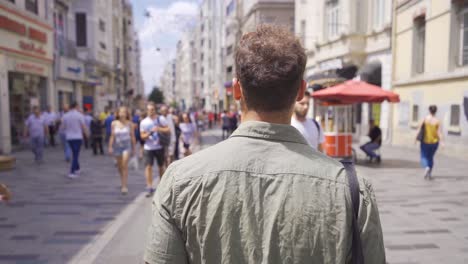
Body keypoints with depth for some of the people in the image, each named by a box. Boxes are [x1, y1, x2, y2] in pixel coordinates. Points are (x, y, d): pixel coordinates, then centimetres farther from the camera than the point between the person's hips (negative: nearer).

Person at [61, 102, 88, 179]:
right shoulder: (79, 115, -10)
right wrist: (86, 133, 9)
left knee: (74, 153, 19)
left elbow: (64, 127, 7)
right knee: (75, 154, -3)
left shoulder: (65, 116, 2)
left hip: (69, 137, 5)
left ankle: (77, 169, 28)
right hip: (78, 137, -4)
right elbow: (83, 126, -7)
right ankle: (72, 172, -8)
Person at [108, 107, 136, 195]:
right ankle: (122, 182, 34)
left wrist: (133, 148, 5)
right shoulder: (114, 123, 2)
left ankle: (124, 186, -12)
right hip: (117, 146, 3)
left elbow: (132, 136, 3)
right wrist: (110, 147, 1)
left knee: (125, 165, -13)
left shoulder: (130, 124, -2)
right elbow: (112, 136, 6)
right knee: (119, 166, 12)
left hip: (127, 146, -3)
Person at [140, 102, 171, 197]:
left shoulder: (161, 119, -1)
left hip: (159, 146, 0)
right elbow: (142, 136, 2)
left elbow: (168, 130, -5)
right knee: (148, 166, -10)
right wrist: (149, 133, -18)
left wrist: (159, 129, -21)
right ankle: (149, 188, -5)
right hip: (148, 148, 0)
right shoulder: (144, 122, 2)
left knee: (161, 166, 10)